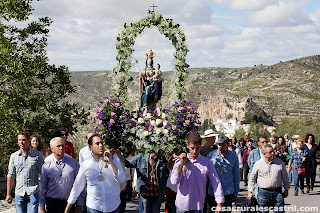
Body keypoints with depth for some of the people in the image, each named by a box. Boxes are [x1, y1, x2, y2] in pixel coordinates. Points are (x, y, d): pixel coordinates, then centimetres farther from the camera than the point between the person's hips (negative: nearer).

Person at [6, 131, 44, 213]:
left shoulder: (37, 155, 0)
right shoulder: (13, 156, 8)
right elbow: (11, 175, 11)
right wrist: (8, 194, 9)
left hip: (33, 192, -3)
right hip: (19, 193, 3)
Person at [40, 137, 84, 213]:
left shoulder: (74, 163, 2)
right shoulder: (46, 166, 2)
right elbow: (42, 188, 6)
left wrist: (80, 203, 1)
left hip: (69, 203, 0)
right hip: (51, 203, 0)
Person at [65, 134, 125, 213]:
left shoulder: (114, 159, 0)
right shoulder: (85, 165, 1)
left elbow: (121, 180, -10)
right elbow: (77, 187, 7)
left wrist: (110, 161, -17)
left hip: (113, 206, 0)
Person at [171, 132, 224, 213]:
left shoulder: (207, 163, -2)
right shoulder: (179, 162, 0)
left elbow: (216, 183, 0)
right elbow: (174, 181, -10)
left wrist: (220, 203, -4)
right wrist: (182, 164, -15)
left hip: (198, 206, 0)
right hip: (182, 205, 0)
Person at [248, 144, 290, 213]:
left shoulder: (279, 162, 4)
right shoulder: (258, 164, 0)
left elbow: (285, 177, 13)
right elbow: (252, 178, 7)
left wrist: (286, 190, 13)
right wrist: (250, 191, 4)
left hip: (278, 192, 1)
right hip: (263, 192, -1)